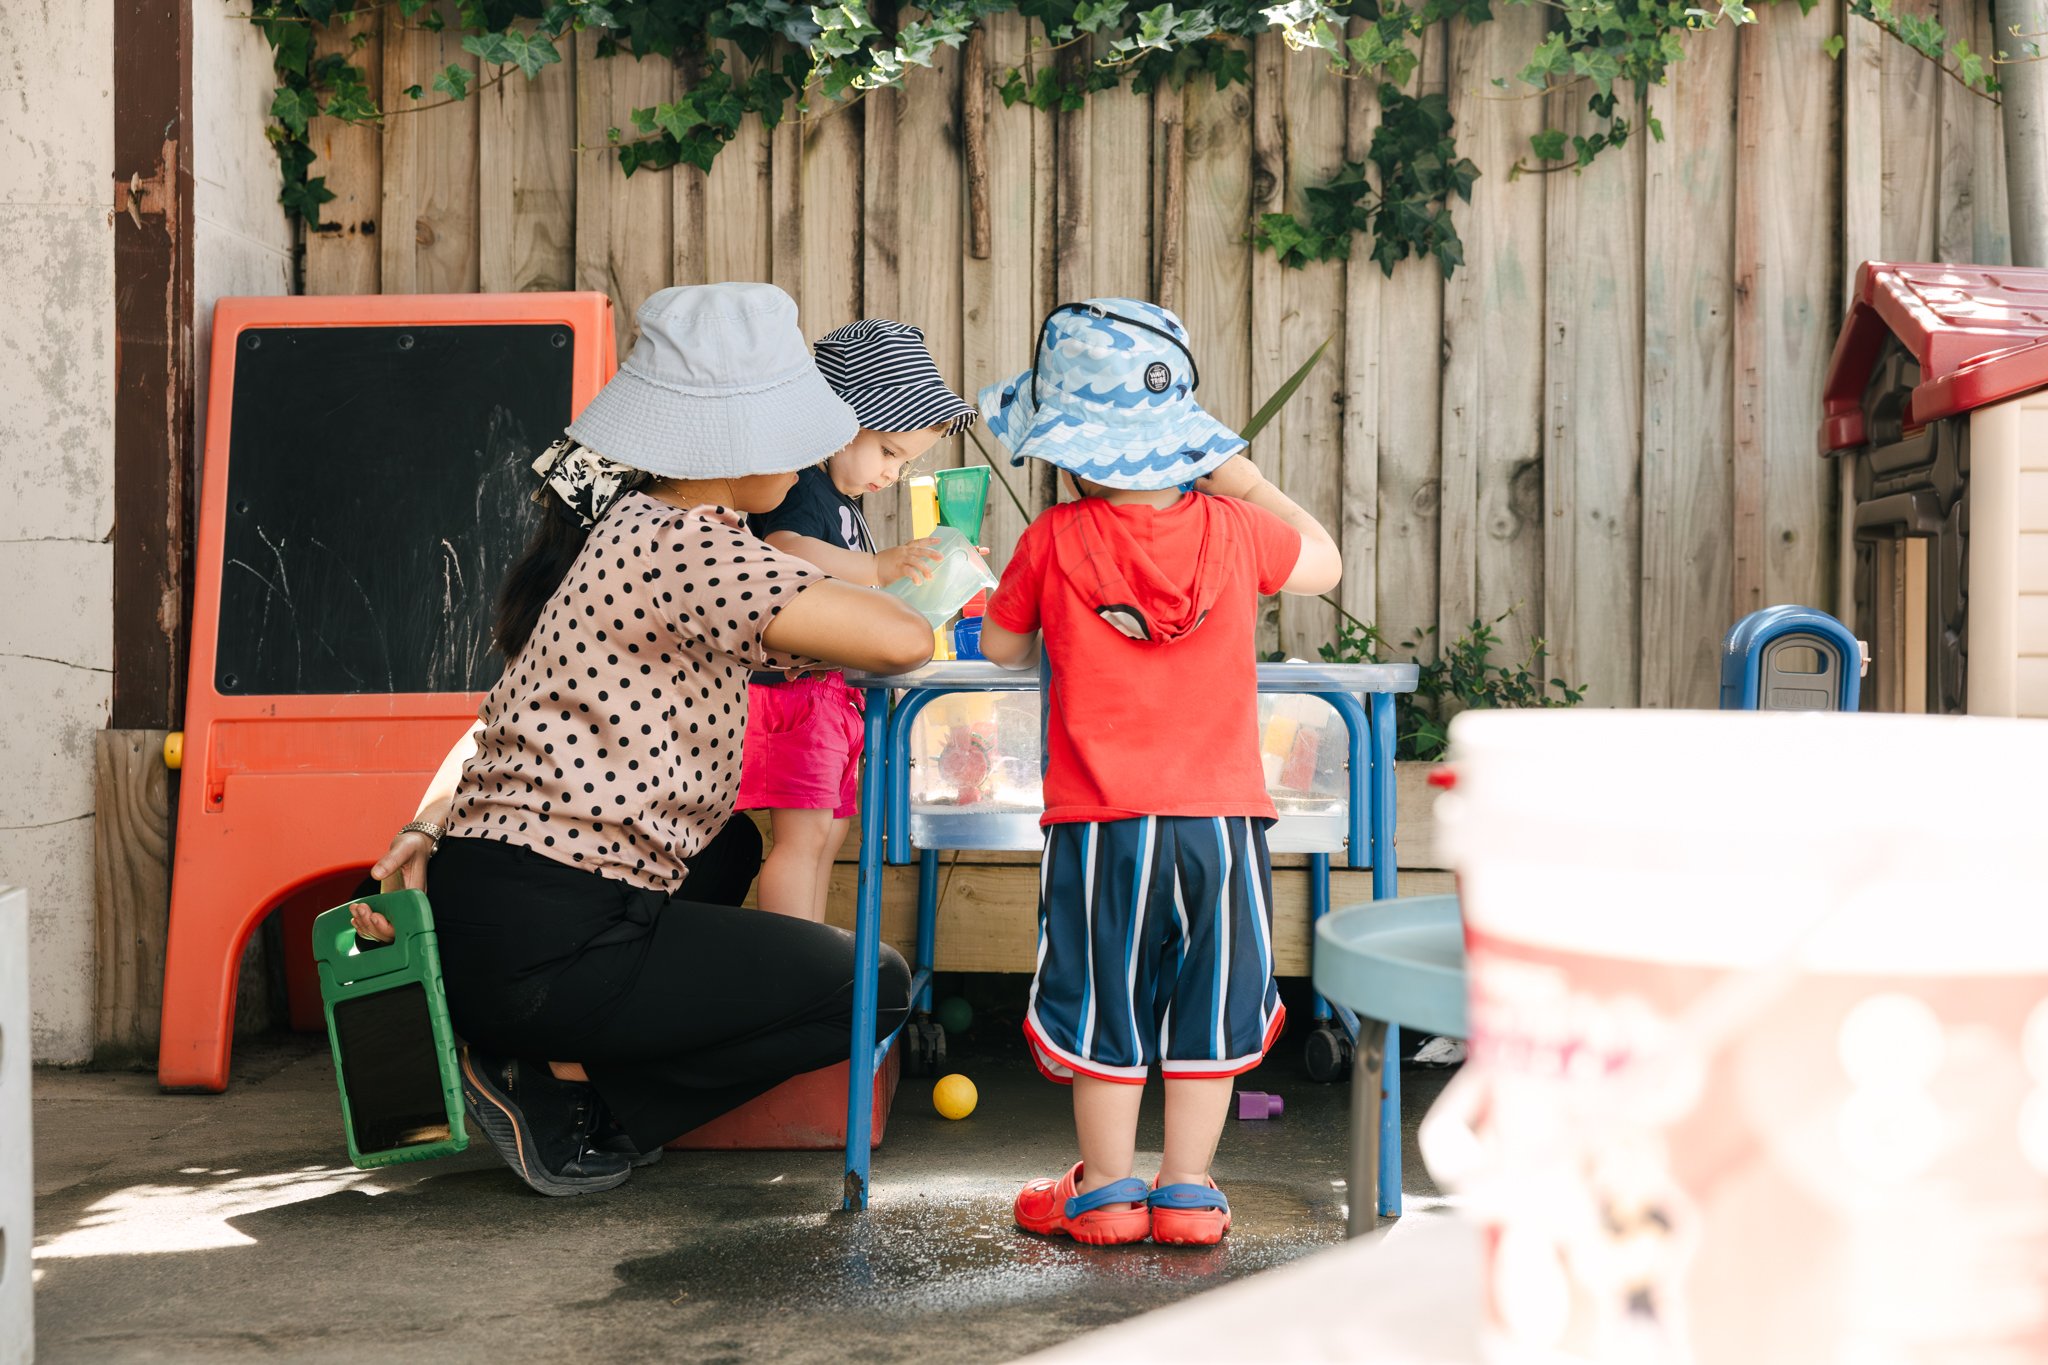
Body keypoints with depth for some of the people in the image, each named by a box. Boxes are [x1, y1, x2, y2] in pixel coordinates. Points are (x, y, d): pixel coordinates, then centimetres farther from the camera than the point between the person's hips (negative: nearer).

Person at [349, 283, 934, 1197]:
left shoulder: (618, 529, 14)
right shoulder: (686, 549, -16)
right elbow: (904, 642, -21)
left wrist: (427, 831, 4)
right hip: (550, 946, -9)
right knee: (878, 989, 2)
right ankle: (563, 1085, 0)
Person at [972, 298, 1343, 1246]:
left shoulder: (1052, 542, -7)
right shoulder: (1233, 530, -1)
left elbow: (1002, 645, 8)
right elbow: (1324, 563, 18)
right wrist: (1241, 479, 23)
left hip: (1101, 829, -2)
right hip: (1223, 821, 2)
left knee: (1103, 1012, 12)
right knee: (1207, 1012, 13)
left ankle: (1107, 1190, 22)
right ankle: (1188, 1189, 20)